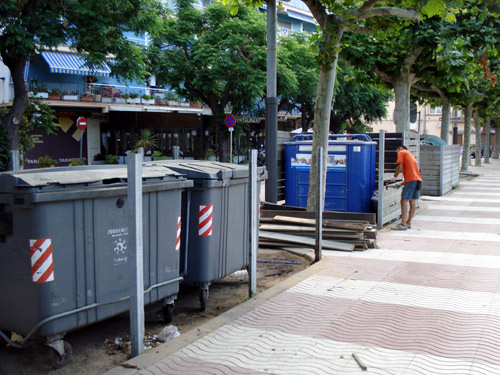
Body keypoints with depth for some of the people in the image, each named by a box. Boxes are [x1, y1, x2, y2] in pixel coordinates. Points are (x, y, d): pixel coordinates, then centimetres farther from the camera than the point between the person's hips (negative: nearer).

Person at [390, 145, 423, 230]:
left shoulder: (401, 152, 6)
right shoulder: (410, 155, 30)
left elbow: (400, 166, -8)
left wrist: (394, 176, 6)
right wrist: (401, 184, 26)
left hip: (411, 180, -9)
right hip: (418, 179, 9)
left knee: (404, 201, -9)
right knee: (412, 201, 11)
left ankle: (403, 224, -12)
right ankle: (408, 223, 17)